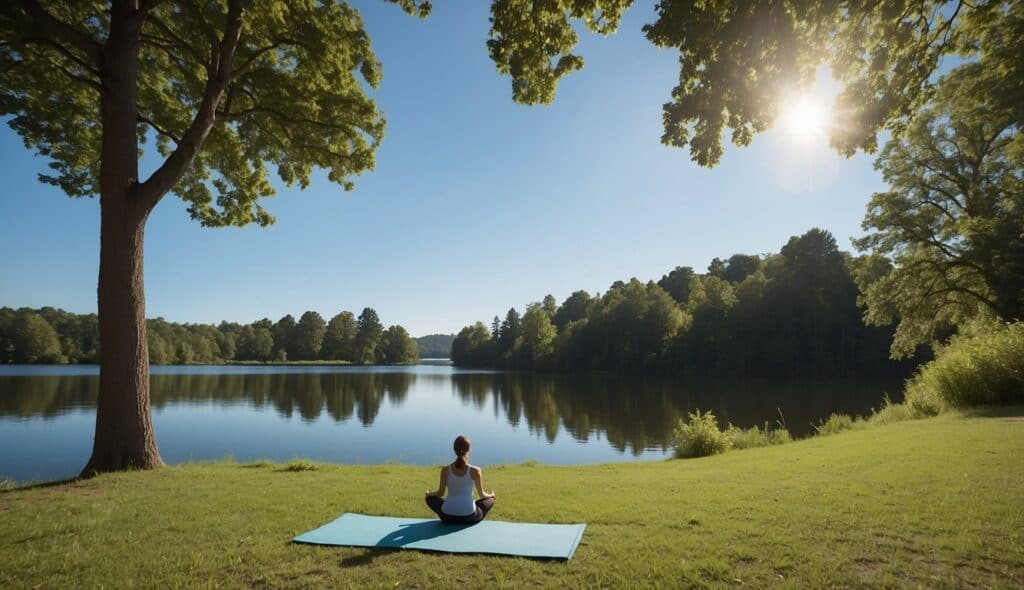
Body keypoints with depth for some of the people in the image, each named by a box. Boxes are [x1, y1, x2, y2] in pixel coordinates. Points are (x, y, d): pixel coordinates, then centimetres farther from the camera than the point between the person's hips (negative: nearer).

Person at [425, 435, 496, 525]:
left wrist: (429, 493, 28)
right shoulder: (475, 471, -9)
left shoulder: (445, 470, -6)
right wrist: (490, 495, 27)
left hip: (448, 517, 1)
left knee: (430, 498, 29)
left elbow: (440, 493, 5)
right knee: (491, 500, 27)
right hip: (469, 517, 0)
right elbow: (481, 495, 4)